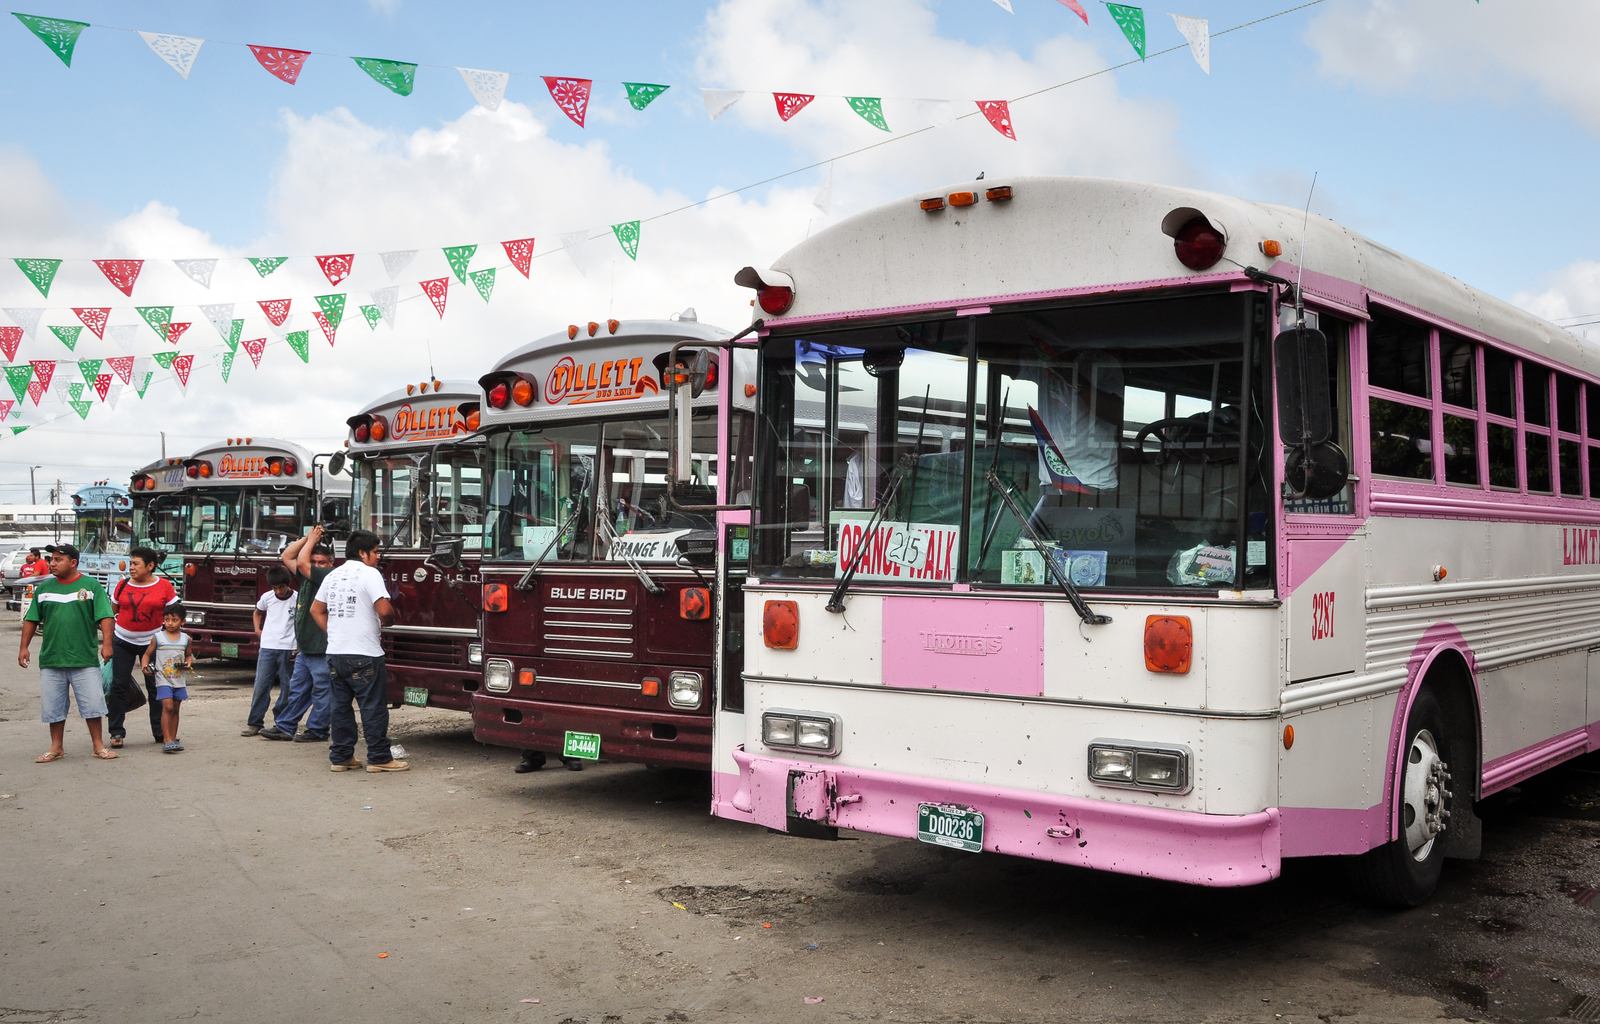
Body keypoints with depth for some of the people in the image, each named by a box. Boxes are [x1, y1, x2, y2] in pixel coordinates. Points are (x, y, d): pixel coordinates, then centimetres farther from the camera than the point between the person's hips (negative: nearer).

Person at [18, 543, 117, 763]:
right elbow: (31, 620, 13)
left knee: (92, 705, 0)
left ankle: (99, 746, 10)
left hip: (85, 660, -3)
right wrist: (24, 647, 6)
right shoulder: (43, 588, 8)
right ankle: (56, 748, 21)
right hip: (51, 660, 3)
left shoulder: (91, 585, -2)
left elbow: (105, 617, -7)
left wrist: (106, 643, -17)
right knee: (53, 707, 9)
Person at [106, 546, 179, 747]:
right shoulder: (123, 586, 2)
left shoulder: (164, 586, -4)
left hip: (151, 642, -1)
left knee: (155, 686, 4)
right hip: (123, 641, 1)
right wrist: (108, 639, 6)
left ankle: (160, 732, 13)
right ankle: (116, 732, 6)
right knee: (118, 685, -1)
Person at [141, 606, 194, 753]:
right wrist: (144, 665, -13)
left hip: (179, 680, 4)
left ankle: (173, 739, 18)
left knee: (175, 709, 10)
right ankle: (167, 740, -16)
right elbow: (147, 654, 5)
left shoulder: (185, 638, 6)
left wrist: (188, 663, -2)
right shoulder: (158, 637, -1)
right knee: (167, 707, -16)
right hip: (163, 679, -4)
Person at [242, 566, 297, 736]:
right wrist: (257, 629, 10)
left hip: (288, 649, -2)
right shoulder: (267, 597, 4)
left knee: (287, 687, 3)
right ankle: (254, 723, 4)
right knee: (261, 686, -1)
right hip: (267, 647, 2)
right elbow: (257, 613, 26)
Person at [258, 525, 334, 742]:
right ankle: (284, 727, 21)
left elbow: (301, 562, -17)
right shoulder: (307, 576, 14)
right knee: (297, 690, 15)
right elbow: (287, 557, 18)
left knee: (322, 692, 0)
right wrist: (307, 538, 10)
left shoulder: (331, 576, -11)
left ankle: (317, 731, 7)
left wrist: (312, 541, -4)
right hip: (305, 649, 9)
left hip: (323, 651, -9)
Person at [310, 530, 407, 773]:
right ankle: (379, 758, 2)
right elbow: (384, 610, -20)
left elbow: (316, 610, 20)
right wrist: (388, 619, 0)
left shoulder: (333, 575, 14)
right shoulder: (369, 574, -11)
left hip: (335, 653, 8)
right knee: (373, 707, -1)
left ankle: (340, 757, 16)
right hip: (364, 655, -8)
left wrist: (333, 633, 17)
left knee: (341, 706, 12)